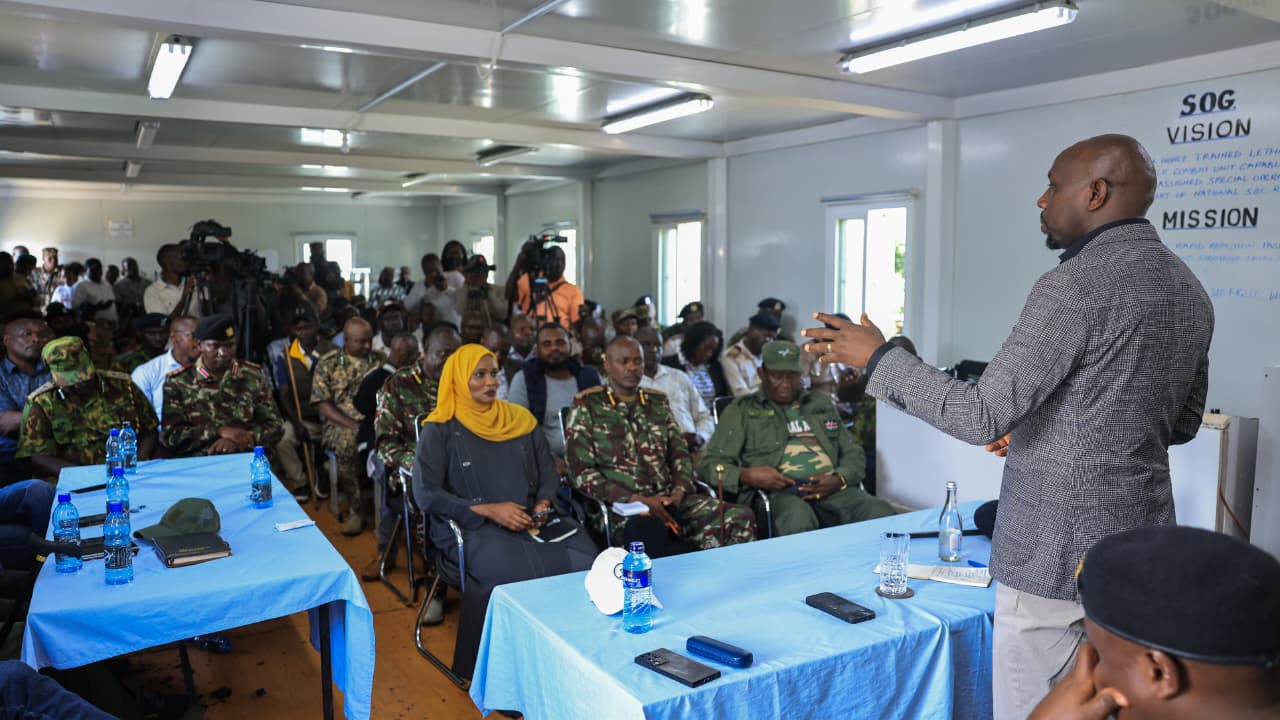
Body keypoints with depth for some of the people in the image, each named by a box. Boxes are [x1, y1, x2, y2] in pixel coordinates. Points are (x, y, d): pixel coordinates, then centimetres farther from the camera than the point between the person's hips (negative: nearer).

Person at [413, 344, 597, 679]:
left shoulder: (520, 419, 15)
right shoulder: (440, 429, 1)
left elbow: (549, 473, 17)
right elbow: (426, 494, -7)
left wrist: (544, 503, -6)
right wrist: (488, 510, -15)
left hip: (531, 521, 4)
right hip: (472, 526, -4)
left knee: (585, 563, -23)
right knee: (517, 575, -33)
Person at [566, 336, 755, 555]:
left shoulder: (658, 402, 18)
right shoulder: (587, 405, 3)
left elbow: (680, 453, 16)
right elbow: (582, 473, -4)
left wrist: (680, 491, -7)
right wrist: (637, 500, -13)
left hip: (668, 499, 5)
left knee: (740, 517, -20)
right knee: (649, 530, -41)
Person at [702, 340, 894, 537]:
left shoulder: (821, 403, 24)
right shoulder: (741, 411, 12)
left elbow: (853, 453, 21)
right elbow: (711, 465, 6)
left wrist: (839, 480, -3)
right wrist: (747, 475, -15)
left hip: (831, 489, 4)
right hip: (776, 492, -3)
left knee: (883, 514, -26)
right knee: (798, 519, -39)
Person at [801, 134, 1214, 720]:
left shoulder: (1075, 285, -20)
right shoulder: (1188, 289, 9)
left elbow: (981, 416, -22)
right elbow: (1183, 422, 18)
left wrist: (878, 357, -12)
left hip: (1059, 550, -9)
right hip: (1141, 541, 9)